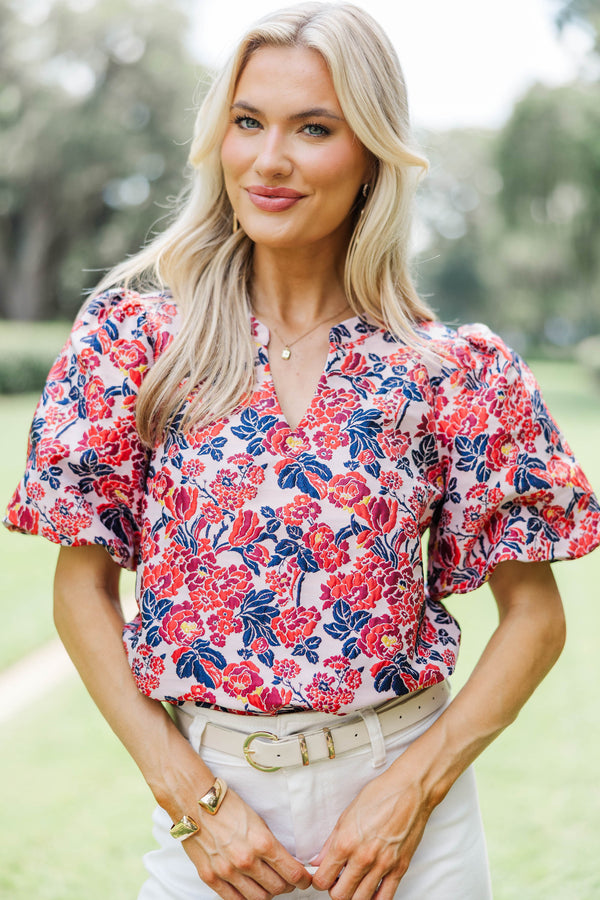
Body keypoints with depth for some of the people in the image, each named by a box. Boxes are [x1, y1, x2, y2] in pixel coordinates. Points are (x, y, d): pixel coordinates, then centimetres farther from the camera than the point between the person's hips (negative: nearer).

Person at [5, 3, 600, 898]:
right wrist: (191, 798, -9)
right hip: (204, 790, 0)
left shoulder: (457, 372, -5)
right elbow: (83, 590, -3)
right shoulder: (134, 332, -4)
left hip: (398, 797, 0)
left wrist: (413, 786, -10)